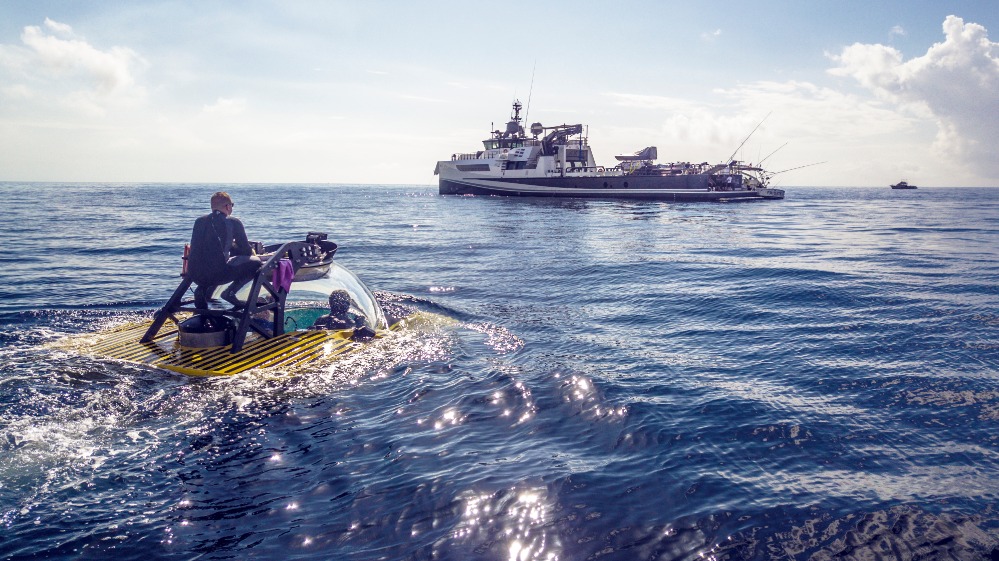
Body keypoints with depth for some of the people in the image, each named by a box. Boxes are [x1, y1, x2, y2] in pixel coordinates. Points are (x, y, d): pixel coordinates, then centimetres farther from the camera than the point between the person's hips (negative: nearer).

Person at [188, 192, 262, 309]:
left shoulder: (199, 221, 15)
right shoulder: (233, 222, 2)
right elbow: (247, 252, 8)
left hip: (194, 275, 6)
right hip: (216, 274, -6)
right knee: (256, 263, 10)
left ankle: (202, 289, 21)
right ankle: (230, 292, -1)